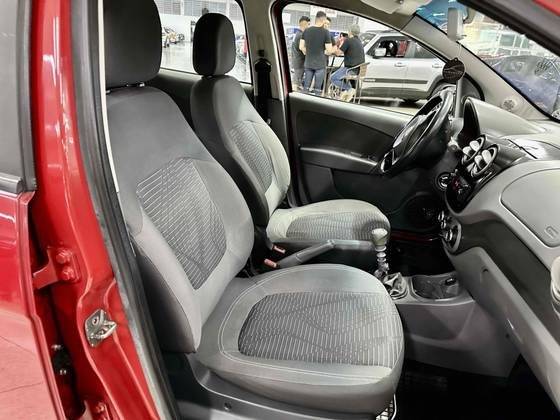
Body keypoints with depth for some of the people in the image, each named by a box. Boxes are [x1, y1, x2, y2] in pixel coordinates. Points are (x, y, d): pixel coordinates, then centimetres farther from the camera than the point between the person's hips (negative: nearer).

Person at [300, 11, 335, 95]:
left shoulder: (306, 30, 3)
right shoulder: (325, 32, -9)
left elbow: (301, 47, 5)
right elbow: (329, 51, -10)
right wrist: (323, 52, 11)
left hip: (308, 63, 4)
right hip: (320, 64, -4)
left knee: (306, 87, 9)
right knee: (317, 89, 2)